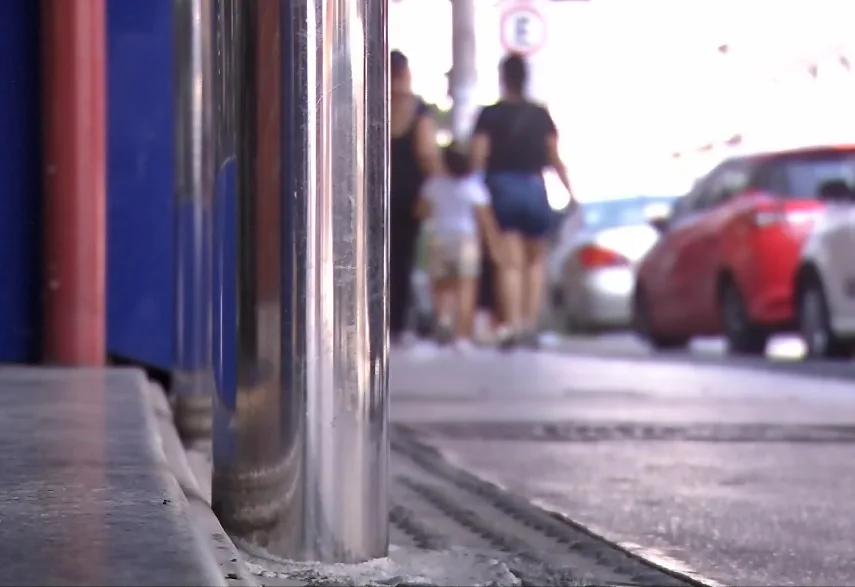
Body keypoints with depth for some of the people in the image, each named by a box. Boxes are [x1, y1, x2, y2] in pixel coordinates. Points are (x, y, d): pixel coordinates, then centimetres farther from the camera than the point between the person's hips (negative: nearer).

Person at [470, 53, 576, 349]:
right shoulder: (541, 115, 7)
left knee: (510, 262, -4)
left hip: (501, 187, -2)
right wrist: (570, 192, 12)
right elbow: (554, 159, 6)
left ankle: (512, 324, -17)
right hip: (534, 187, 2)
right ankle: (531, 321, 8)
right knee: (535, 260, 16)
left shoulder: (489, 115, 1)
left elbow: (478, 158, -6)